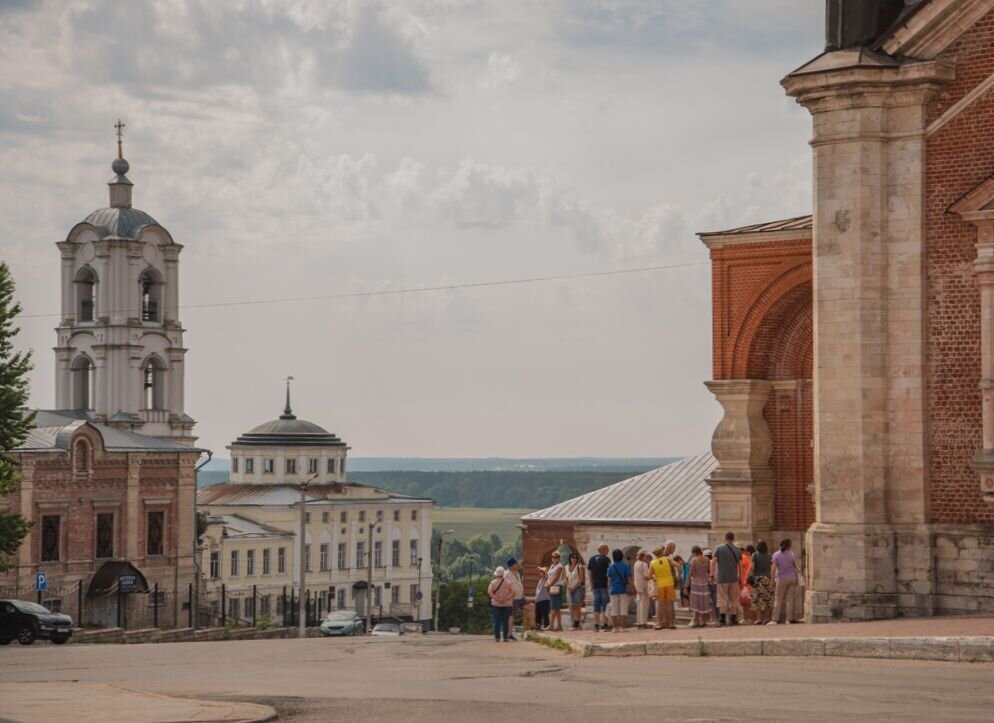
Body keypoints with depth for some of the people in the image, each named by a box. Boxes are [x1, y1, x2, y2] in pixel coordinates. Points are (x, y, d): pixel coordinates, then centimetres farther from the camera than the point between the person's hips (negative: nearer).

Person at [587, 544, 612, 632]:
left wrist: (591, 585, 18)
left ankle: (596, 626, 2)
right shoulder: (606, 559, -7)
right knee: (605, 606, -1)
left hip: (595, 585, 5)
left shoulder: (591, 559, 11)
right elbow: (609, 573, -10)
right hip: (605, 585, -5)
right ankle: (605, 625, -6)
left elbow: (590, 573, 13)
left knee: (596, 607, 6)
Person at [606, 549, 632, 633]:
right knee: (623, 610, 1)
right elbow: (629, 579, -7)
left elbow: (609, 579, 2)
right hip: (623, 590, -2)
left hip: (614, 590, 2)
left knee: (614, 610, 6)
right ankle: (622, 627, -5)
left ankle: (615, 627, 4)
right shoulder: (625, 566, -5)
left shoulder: (611, 567, 3)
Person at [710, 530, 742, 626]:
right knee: (734, 599, 10)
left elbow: (713, 562, -9)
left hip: (722, 578, -3)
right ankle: (733, 619, 12)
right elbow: (740, 565, 6)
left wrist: (712, 575, -6)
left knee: (722, 599, -2)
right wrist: (740, 577, 13)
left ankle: (722, 619, -9)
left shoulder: (719, 548, -3)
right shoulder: (737, 550, 6)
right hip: (734, 579, 3)